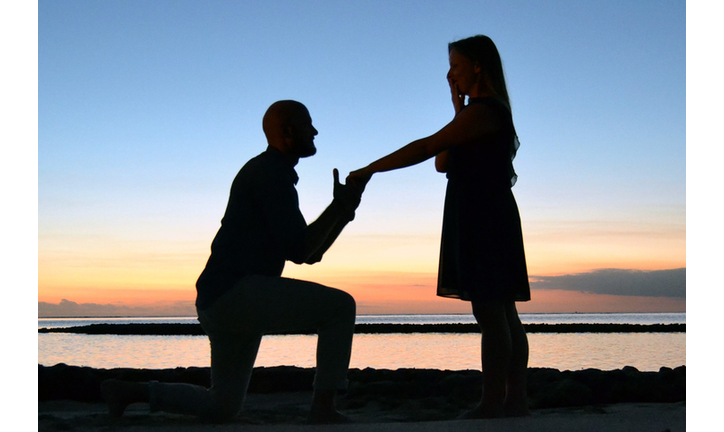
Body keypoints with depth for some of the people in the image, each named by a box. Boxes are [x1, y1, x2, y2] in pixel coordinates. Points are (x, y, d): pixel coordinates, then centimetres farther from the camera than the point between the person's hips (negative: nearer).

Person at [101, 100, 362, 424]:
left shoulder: (274, 175, 23)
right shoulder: (270, 172, -8)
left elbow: (310, 254, 23)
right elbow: (297, 251, -16)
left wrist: (344, 210, 12)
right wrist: (339, 208, -6)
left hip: (219, 304, 10)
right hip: (236, 291, -10)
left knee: (221, 408, 19)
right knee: (340, 307, -13)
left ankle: (127, 391, 19)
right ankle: (323, 410, -13)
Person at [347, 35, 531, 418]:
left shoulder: (482, 111, -12)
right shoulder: (489, 112, 20)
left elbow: (427, 148, -19)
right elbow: (443, 164, 15)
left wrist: (369, 170, -17)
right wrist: (458, 107, 12)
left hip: (484, 219, -10)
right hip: (489, 218, 10)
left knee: (490, 313, -11)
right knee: (502, 313, 8)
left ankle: (492, 405, -10)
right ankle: (515, 400, 11)